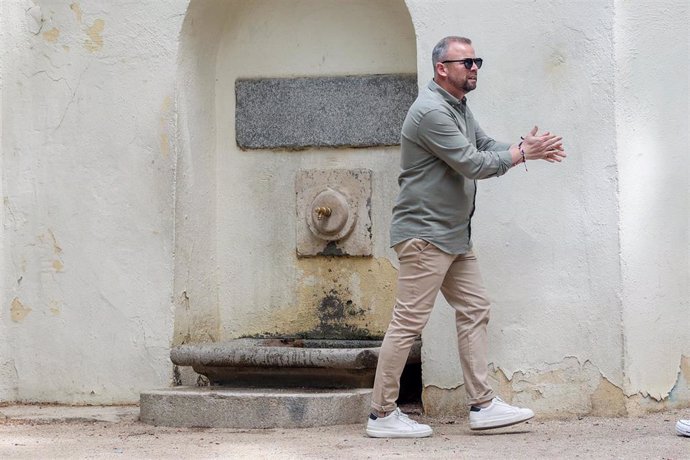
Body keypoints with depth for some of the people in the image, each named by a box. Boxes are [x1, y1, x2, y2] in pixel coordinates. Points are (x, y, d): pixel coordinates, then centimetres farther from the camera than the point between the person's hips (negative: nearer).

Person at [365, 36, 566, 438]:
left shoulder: (459, 107, 15)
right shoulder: (432, 111, -19)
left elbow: (485, 147, 15)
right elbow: (472, 164, -20)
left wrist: (527, 148, -3)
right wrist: (522, 154, -11)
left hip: (454, 235, 11)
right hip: (425, 234, -11)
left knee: (475, 310, 9)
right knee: (409, 322, -7)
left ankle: (483, 405, 11)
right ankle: (382, 415, -2)